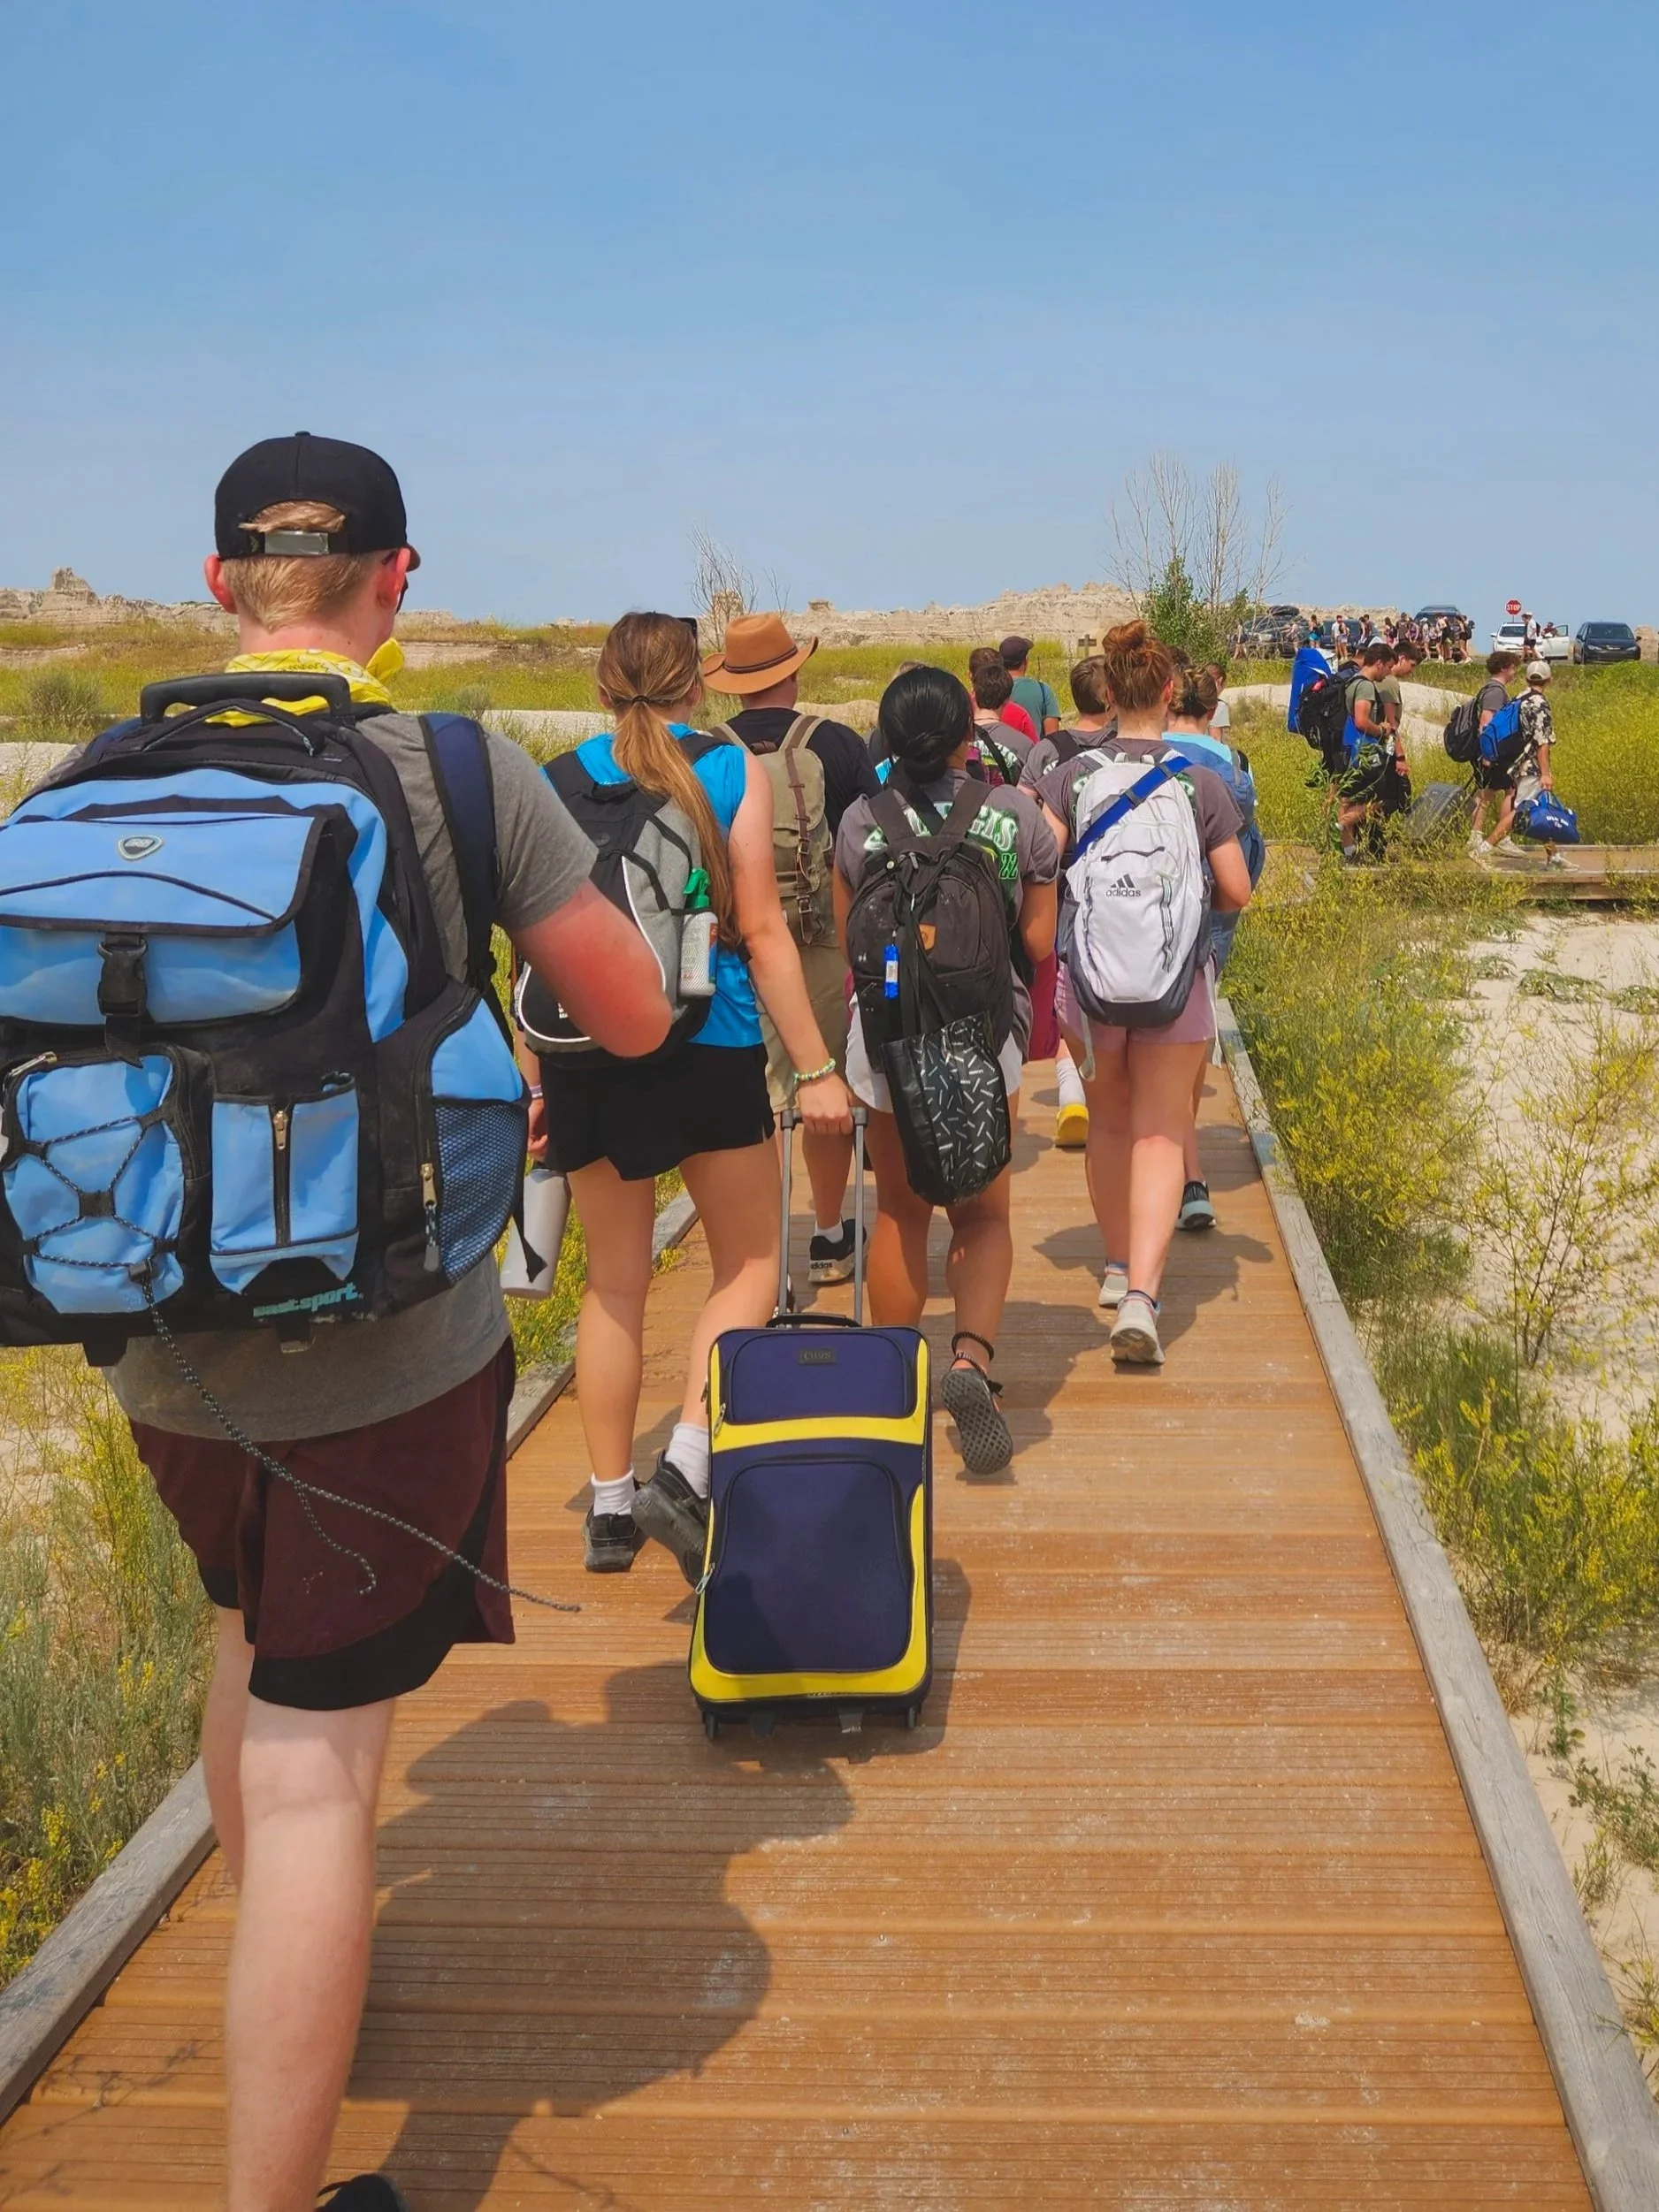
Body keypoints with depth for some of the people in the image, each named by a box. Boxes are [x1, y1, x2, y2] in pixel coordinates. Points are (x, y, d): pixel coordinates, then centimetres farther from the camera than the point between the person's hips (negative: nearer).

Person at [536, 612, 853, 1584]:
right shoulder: (733, 769, -2)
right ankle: (686, 1465, -6)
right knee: (749, 1266, 12)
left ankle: (611, 1508, 21)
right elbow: (762, 930, -7)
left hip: (588, 1058, 3)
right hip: (710, 1052, -3)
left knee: (615, 1281, 15)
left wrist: (533, 1083, 12)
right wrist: (816, 1068, -3)